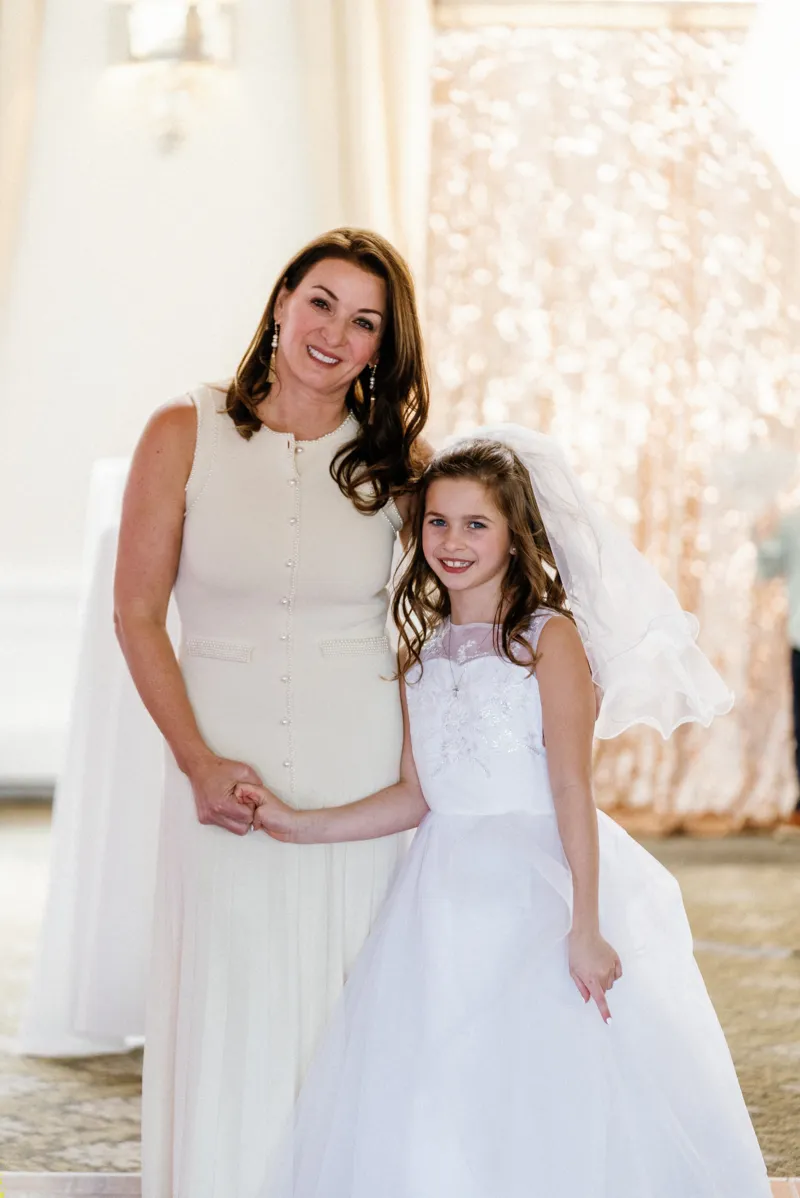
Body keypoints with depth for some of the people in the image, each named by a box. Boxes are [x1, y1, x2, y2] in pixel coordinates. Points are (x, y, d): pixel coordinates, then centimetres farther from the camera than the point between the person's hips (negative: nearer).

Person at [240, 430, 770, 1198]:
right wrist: (303, 827, 5)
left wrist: (585, 926, -15)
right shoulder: (422, 656, 13)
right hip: (448, 895, 5)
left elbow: (573, 788, -10)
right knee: (430, 1120, 3)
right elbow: (416, 795, 12)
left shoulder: (551, 636, -4)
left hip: (538, 887, -5)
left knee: (548, 1096, -6)